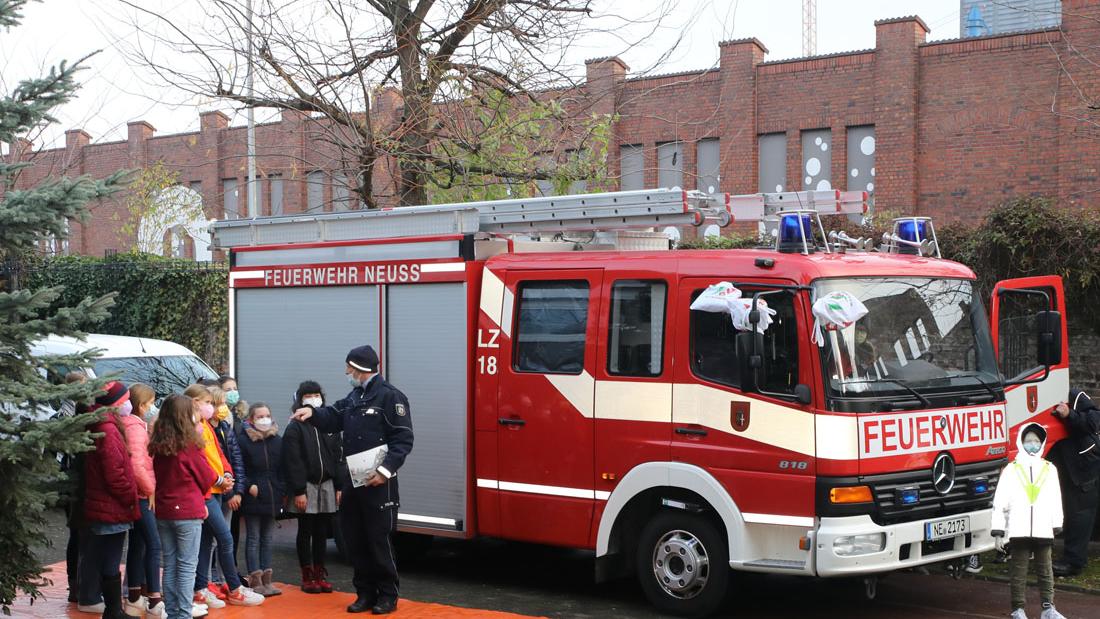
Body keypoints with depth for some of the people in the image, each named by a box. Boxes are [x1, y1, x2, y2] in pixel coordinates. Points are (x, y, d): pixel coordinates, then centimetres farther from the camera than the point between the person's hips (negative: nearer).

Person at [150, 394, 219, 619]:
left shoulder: (158, 445, 2)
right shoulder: (190, 444, -13)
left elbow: (159, 476, 12)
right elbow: (207, 479, -5)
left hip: (163, 510, 5)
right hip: (188, 510, -5)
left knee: (169, 565, 12)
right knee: (187, 566, 1)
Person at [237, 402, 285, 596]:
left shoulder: (277, 440, 8)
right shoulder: (243, 440, -6)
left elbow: (282, 469, 12)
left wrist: (282, 491, 4)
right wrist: (248, 486, -15)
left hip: (272, 497, 5)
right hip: (253, 497, -5)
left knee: (267, 538, 11)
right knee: (253, 539, 0)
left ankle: (266, 579, 16)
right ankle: (255, 581, 2)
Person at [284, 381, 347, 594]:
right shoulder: (295, 428, -5)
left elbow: (338, 458, 10)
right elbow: (293, 462, -10)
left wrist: (339, 486, 4)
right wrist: (299, 491, -15)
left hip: (326, 486, 4)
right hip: (306, 488, -4)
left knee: (322, 532, 8)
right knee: (305, 531, 3)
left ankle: (320, 573, 16)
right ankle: (307, 576, 10)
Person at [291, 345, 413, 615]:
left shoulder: (390, 396, -11)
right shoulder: (354, 397, 18)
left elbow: (403, 439, -15)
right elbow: (333, 417, 13)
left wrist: (385, 470, -24)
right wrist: (313, 412, -9)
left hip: (378, 481, -8)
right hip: (354, 479, 9)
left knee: (379, 540, -2)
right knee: (354, 539, 11)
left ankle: (388, 595, 9)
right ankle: (366, 593, 21)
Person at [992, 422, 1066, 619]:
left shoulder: (1050, 470, 10)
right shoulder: (1011, 470, 3)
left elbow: (1056, 501, 14)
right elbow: (999, 502, 1)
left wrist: (1056, 526, 11)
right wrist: (998, 531, -4)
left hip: (1044, 531, 2)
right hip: (1019, 530, -2)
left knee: (1045, 570, 7)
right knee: (1018, 571, 2)